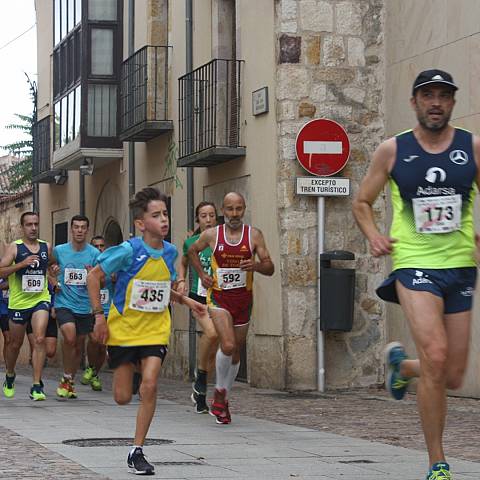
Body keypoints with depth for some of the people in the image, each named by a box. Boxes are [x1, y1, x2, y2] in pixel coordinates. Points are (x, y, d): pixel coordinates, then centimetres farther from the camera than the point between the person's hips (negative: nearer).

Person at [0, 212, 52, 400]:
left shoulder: (47, 247, 7)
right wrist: (22, 263, -23)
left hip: (41, 300, 1)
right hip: (18, 302, -1)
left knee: (39, 339, -17)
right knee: (15, 344, 13)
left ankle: (37, 386, -16)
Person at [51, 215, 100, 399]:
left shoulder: (94, 254, -1)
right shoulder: (59, 251, -1)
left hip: (85, 307, 2)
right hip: (64, 303, -2)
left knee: (79, 346, 10)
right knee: (70, 337, -24)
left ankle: (70, 382, 28)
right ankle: (66, 378, -7)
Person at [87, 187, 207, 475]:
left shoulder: (170, 251, 0)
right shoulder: (129, 250, -16)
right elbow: (94, 276, -7)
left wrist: (186, 300, 3)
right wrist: (99, 315, -11)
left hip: (155, 330, 3)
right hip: (123, 329, -3)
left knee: (150, 385, -16)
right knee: (123, 398, 2)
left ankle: (137, 451, -5)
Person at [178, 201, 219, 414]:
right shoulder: (191, 242, 3)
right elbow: (183, 263, 22)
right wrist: (181, 281, 6)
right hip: (198, 296, -2)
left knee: (213, 348, 5)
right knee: (212, 332, -29)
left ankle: (200, 394, 19)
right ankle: (200, 374, -5)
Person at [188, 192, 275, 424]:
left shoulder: (254, 235, -1)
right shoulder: (211, 235, -1)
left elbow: (270, 268, -3)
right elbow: (192, 251, 19)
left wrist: (256, 265, -24)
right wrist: (202, 274, 7)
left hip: (243, 298, 2)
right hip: (218, 297, -2)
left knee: (236, 352, 12)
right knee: (228, 345, -23)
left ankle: (222, 399, 29)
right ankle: (220, 392, -2)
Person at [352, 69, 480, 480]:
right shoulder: (392, 150, 2)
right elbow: (362, 202, 13)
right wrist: (373, 236, -6)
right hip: (414, 263, -3)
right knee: (435, 356, -23)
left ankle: (401, 364, 44)